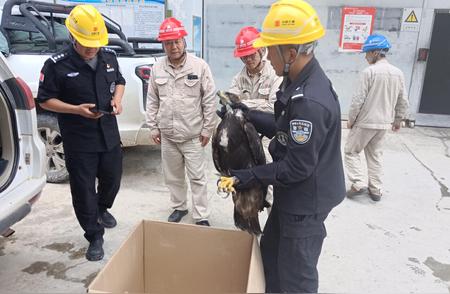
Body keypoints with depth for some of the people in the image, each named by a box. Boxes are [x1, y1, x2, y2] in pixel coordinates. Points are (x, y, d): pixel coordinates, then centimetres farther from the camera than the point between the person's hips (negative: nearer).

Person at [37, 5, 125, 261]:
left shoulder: (109, 56, 2)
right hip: (78, 141, -4)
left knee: (112, 178, 19)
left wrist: (117, 99, -4)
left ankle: (102, 208, 51)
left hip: (109, 135, 5)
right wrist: (76, 109, -21)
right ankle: (95, 237, 21)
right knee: (83, 190, 4)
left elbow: (119, 81, 17)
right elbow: (45, 100, -6)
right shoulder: (57, 65, -12)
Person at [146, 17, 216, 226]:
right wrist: (153, 127, 7)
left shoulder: (200, 66, -9)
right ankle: (179, 207, 37)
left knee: (197, 177, 4)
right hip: (167, 135, 4)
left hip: (193, 135, -4)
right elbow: (152, 101, 9)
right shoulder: (157, 68, 3)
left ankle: (201, 216, 16)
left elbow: (209, 100, -7)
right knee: (173, 176, 18)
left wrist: (207, 129, -7)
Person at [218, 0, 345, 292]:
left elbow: (298, 168, -27)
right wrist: (248, 114, 2)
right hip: (292, 195, 10)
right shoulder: (301, 80, 1)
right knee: (271, 250, 26)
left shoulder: (310, 101, -31)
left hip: (306, 202, -10)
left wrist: (253, 175, -18)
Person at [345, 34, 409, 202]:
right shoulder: (398, 73, 4)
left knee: (351, 151, 10)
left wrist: (351, 119, -4)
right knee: (375, 155, 17)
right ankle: (376, 190, 22)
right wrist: (398, 120, 21)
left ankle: (358, 184, 2)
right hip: (384, 123, 6)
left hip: (365, 122, -6)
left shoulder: (369, 71, -15)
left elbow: (358, 99, -16)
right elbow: (403, 101, 9)